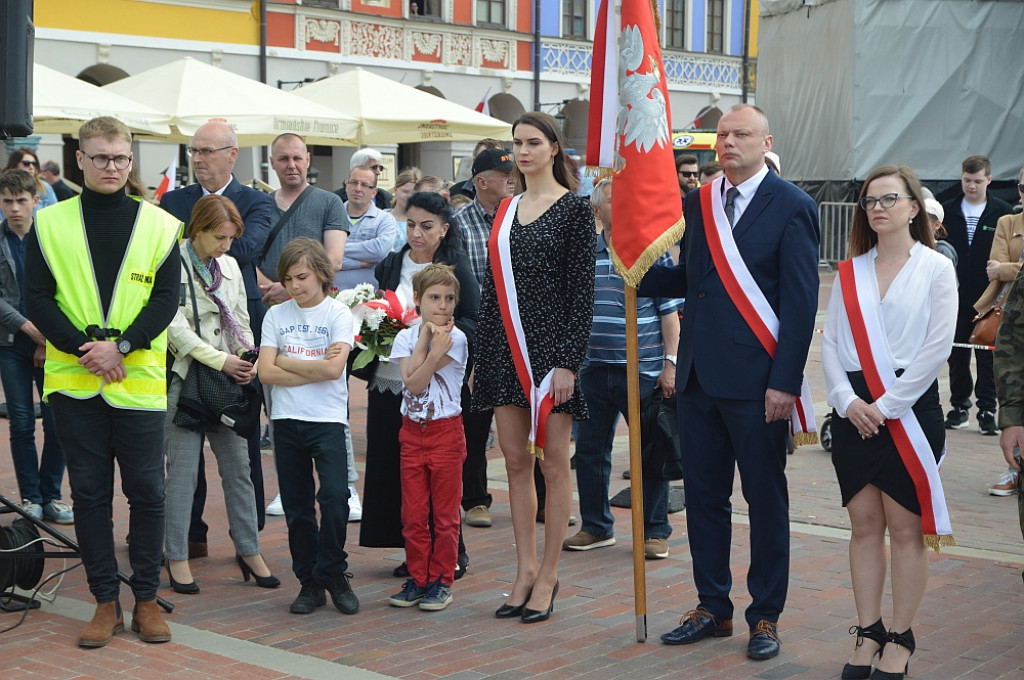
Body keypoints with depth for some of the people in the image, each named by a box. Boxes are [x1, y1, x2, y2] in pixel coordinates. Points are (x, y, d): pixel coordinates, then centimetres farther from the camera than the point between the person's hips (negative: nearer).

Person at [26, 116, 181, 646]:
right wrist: (83, 348, -14)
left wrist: (119, 346, -15)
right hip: (74, 382, 1)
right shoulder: (49, 224, 4)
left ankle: (146, 598, 16)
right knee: (89, 492, 6)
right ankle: (105, 601, 16)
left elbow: (167, 298, -1)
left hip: (140, 381, 0)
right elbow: (37, 299, -1)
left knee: (146, 491, 3)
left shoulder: (159, 225, 3)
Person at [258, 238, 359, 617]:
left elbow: (334, 368, -14)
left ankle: (333, 574, 3)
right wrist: (314, 368, -9)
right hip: (286, 420, 3)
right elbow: (266, 372, -3)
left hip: (328, 419, -3)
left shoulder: (338, 314, 0)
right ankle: (309, 581, 16)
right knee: (297, 506, 6)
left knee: (334, 497, -14)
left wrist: (285, 361, -5)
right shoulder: (276, 315, 7)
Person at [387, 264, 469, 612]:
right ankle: (417, 579, 18)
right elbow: (410, 380, -13)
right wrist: (427, 337, -12)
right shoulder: (405, 337, 6)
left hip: (446, 431, -4)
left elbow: (419, 381, -15)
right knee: (413, 514, 7)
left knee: (445, 514, 2)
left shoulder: (455, 338, -7)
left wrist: (431, 339, -19)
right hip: (412, 432, 4)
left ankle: (441, 580, 12)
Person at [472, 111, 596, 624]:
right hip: (505, 347, 6)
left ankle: (548, 574, 11)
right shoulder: (506, 210, 13)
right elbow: (492, 287, 14)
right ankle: (525, 569, 17)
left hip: (550, 345, -6)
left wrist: (568, 361, -15)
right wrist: (481, 358, 11)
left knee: (552, 462, 2)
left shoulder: (574, 209, -5)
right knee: (515, 460, 8)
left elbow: (581, 291, -9)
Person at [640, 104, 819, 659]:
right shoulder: (699, 203, 11)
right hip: (699, 377, 6)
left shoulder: (791, 207, -7)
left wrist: (785, 381, -15)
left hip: (756, 381, -6)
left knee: (765, 499, 6)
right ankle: (713, 608, 25)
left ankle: (765, 615, 18)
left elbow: (801, 301, -10)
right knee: (703, 495, 12)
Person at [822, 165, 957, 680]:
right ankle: (868, 634, 16)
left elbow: (937, 348, -8)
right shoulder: (849, 273, 10)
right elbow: (830, 342, 6)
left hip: (909, 408, -3)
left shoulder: (936, 269, -1)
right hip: (854, 412, 4)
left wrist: (887, 405, -12)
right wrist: (847, 400, -9)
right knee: (864, 525, 7)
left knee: (905, 528, 1)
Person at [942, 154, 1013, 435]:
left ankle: (987, 410, 9)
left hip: (989, 296, -2)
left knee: (988, 354, 2)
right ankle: (960, 406, 20)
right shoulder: (948, 210, 6)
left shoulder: (1003, 212, 0)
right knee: (957, 353, 8)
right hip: (956, 295, 2)